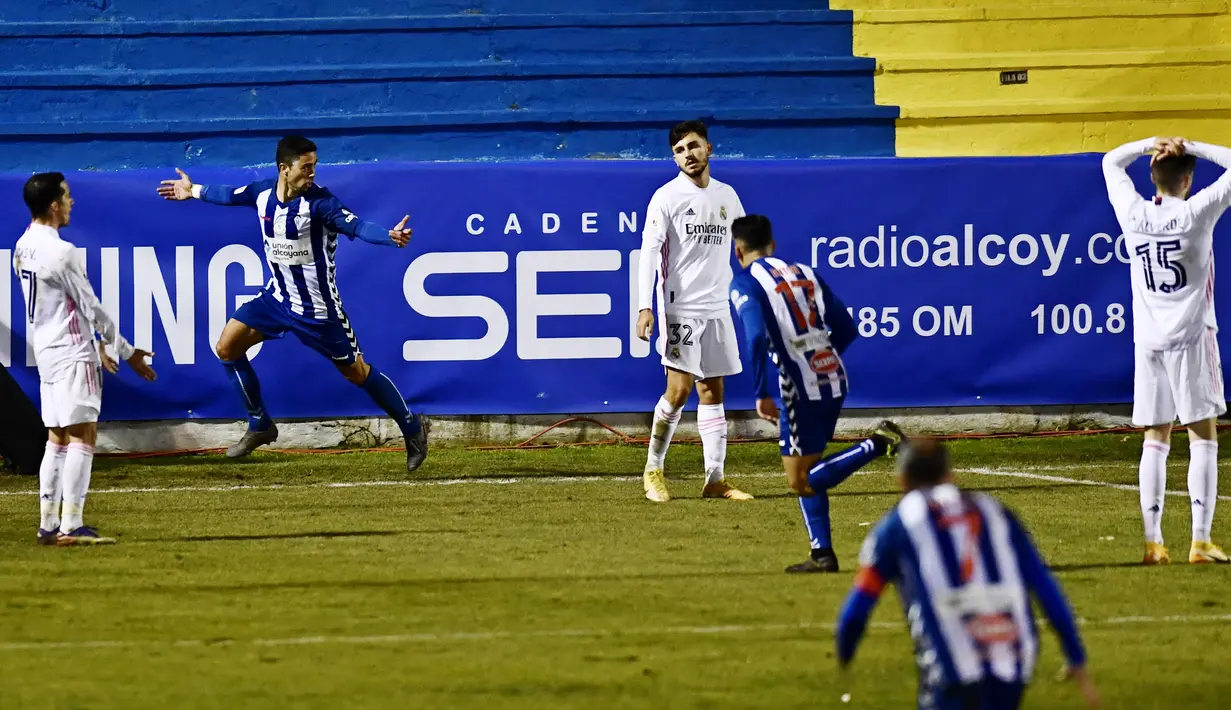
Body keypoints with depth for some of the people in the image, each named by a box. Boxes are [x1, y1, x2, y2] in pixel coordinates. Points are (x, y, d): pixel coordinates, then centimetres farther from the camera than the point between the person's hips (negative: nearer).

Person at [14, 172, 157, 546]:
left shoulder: (24, 248, 10)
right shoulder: (60, 252, -18)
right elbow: (90, 307, -13)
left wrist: (94, 345, 23)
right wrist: (127, 352, -4)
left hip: (46, 348, 9)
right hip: (72, 352, -9)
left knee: (57, 438, 12)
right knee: (82, 436, -8)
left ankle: (48, 525, 10)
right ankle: (71, 526, -12)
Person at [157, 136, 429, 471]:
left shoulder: (320, 202, -23)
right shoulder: (262, 192, -6)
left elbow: (356, 226, -38)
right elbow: (231, 195, 16)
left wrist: (390, 236, -57)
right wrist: (193, 191, 31)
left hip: (317, 307, -6)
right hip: (277, 296, 6)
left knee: (356, 372, 0)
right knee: (228, 347, 0)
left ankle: (412, 428, 20)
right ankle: (260, 426, 15)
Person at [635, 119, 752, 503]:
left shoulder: (727, 196, 11)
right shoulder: (666, 197, -5)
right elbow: (649, 252, -12)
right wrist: (645, 306, -22)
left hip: (717, 309, 5)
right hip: (680, 308, -5)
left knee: (712, 391, 5)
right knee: (679, 389, -11)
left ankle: (716, 479, 6)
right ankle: (653, 470, 3)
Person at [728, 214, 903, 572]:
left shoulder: (745, 283, -3)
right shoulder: (804, 273, 16)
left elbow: (756, 337, -19)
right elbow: (846, 329, 15)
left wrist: (761, 394, -17)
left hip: (801, 387, -7)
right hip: (834, 380, 7)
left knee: (802, 481, -2)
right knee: (807, 474, 19)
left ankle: (876, 445, -18)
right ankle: (822, 554, 13)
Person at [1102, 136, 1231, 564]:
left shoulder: (1133, 214, 1)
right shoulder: (1196, 212, -9)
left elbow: (1111, 162, 19)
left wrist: (1153, 144, 12)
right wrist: (1191, 148, -2)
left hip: (1148, 340, 4)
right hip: (1191, 336, -4)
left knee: (1155, 440, 8)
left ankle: (1153, 541, 4)